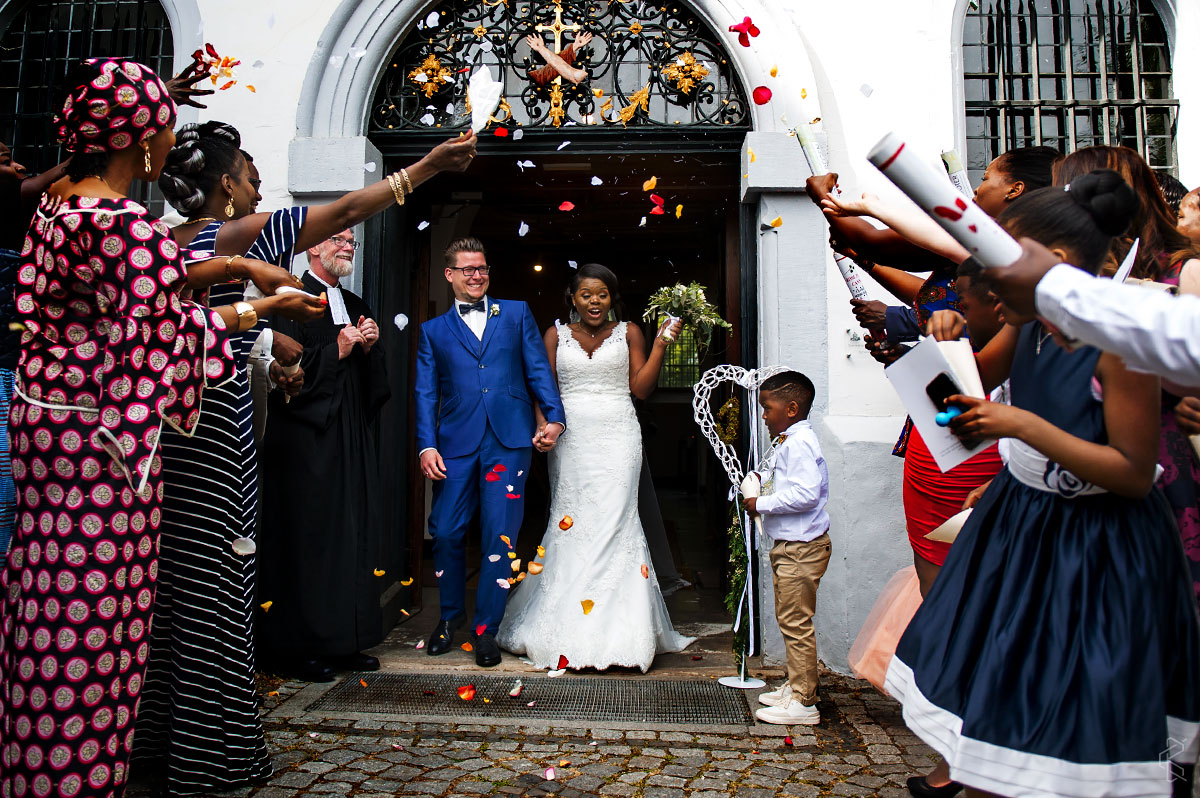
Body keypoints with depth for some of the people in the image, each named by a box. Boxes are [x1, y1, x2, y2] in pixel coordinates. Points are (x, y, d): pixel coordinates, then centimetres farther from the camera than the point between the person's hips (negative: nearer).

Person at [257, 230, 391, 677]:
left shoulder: (355, 306, 19)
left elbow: (374, 380, 19)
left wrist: (369, 348, 1)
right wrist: (337, 351, -12)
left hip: (352, 439, 8)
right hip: (307, 442, -7)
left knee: (356, 536, 8)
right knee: (308, 536, -3)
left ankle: (348, 641, 17)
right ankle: (302, 645, 9)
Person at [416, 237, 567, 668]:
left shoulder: (517, 313, 16)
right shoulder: (433, 330, 17)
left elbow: (538, 368, 9)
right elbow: (425, 392, 10)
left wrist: (554, 417, -5)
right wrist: (427, 445, -3)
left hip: (510, 439, -1)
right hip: (456, 442, 1)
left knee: (499, 535, -2)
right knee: (445, 532, 1)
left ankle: (486, 629, 13)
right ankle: (450, 615, 26)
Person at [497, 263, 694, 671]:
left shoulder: (628, 332, 10)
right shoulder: (556, 335, 12)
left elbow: (641, 387, 3)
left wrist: (660, 345, -5)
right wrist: (543, 426, -8)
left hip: (617, 437, -1)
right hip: (571, 437, 1)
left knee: (614, 519, -8)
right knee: (571, 520, -2)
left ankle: (616, 628, -1)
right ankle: (570, 626, 8)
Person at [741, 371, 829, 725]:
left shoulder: (799, 443, -19)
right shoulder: (790, 441, 14)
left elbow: (805, 494, -28)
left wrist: (762, 504, -20)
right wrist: (765, 477, 7)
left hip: (801, 549, -11)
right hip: (788, 545, 11)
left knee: (796, 623, -4)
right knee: (788, 619, 19)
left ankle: (803, 703, 5)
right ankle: (795, 686, 32)